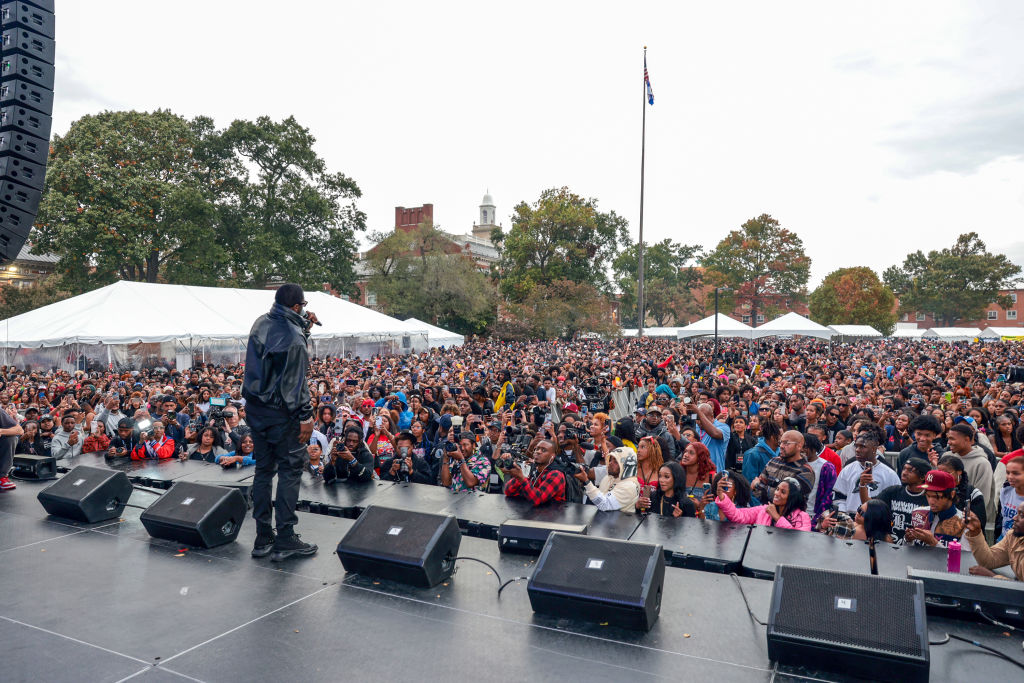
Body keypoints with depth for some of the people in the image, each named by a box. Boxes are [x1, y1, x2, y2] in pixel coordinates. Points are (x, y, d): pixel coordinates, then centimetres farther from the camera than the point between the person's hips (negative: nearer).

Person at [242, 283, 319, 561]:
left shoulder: (261, 323, 5)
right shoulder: (293, 338, -19)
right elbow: (295, 383, -19)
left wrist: (305, 326, 10)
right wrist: (306, 416, -15)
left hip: (255, 409, 8)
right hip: (281, 413, -8)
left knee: (263, 469, 14)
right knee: (290, 470, 1)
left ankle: (263, 538, 21)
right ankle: (285, 540, 4)